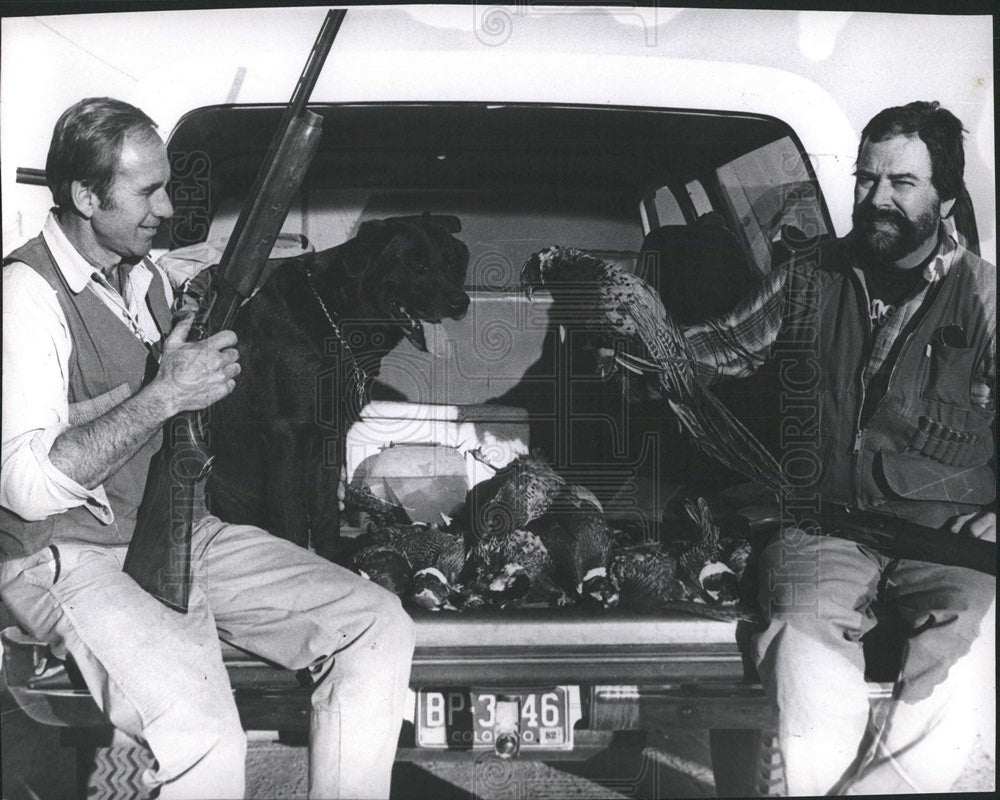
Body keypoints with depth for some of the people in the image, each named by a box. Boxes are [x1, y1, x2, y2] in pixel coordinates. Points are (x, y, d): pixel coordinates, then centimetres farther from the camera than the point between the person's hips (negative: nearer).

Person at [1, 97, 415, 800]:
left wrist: (209, 369, 2)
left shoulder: (146, 278, 14)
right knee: (205, 736, -33)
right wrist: (163, 396, -24)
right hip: (73, 559, -8)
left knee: (378, 625, -7)